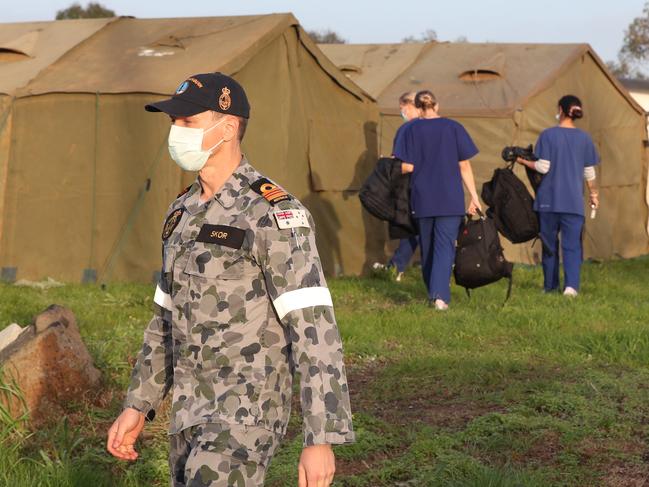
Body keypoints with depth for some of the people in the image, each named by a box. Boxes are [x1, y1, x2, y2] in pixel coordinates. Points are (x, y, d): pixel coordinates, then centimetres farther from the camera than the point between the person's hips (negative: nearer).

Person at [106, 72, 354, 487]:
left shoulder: (273, 213, -17)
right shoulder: (186, 212, 11)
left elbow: (315, 328, -21)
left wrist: (322, 438, -26)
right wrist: (137, 406, 18)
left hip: (248, 412, -9)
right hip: (194, 412, 9)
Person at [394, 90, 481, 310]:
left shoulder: (410, 129, -2)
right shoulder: (453, 128, -1)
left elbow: (407, 167, -6)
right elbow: (465, 166, 0)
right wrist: (474, 197, 5)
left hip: (422, 199, 1)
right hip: (451, 199, -1)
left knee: (427, 246, 15)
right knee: (445, 245, -4)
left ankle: (432, 293, 25)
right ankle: (440, 294, -20)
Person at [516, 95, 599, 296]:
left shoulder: (548, 135, -6)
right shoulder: (584, 138, 1)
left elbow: (543, 167, -10)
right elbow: (589, 173, 6)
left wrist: (523, 161, 6)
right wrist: (594, 194, 19)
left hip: (549, 200, -1)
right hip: (574, 201, 1)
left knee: (549, 242, 12)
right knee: (572, 244, 0)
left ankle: (550, 285, 20)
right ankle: (571, 285, -16)